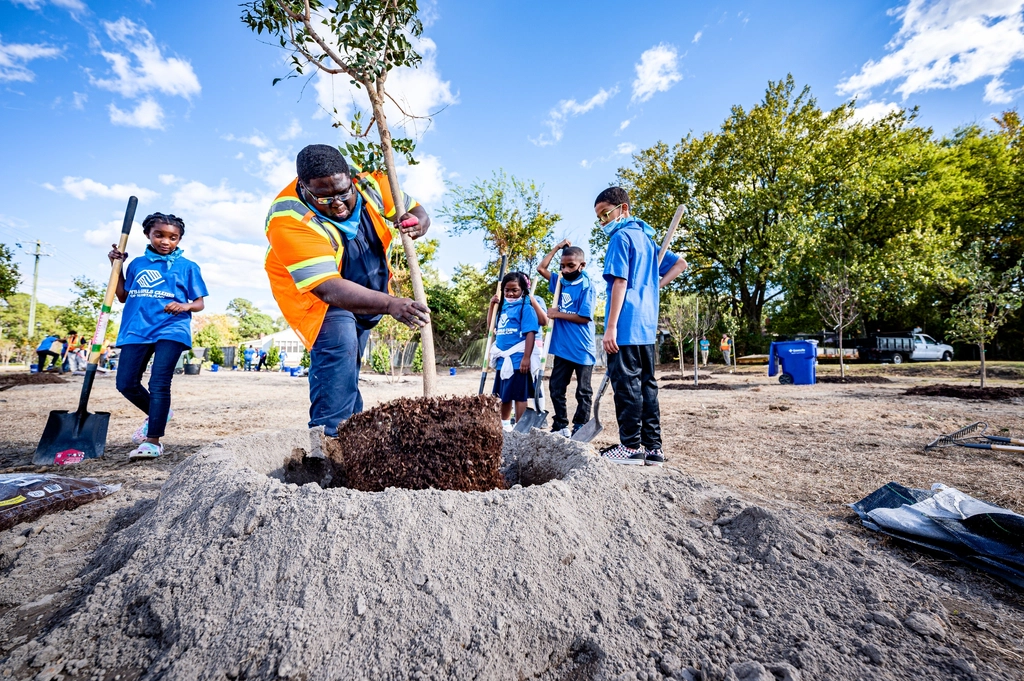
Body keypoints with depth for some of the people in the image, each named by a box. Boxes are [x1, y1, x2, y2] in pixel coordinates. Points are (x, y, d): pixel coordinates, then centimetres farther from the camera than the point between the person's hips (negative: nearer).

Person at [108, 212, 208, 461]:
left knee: (159, 384, -13)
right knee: (126, 383, 4)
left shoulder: (187, 267, 6)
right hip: (136, 330, 5)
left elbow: (200, 303, 6)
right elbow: (123, 296, 22)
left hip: (171, 330, -5)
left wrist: (184, 306, -16)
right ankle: (157, 414, 29)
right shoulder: (137, 264, 16)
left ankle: (153, 441, -10)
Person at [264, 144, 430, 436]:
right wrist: (390, 304, -58)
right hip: (314, 294, -5)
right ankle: (329, 434, -26)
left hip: (367, 293, 5)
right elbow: (329, 289, -44)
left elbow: (418, 211, -6)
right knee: (339, 342, -32)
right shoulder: (289, 220, -35)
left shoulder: (369, 184, -19)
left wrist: (415, 224, -32)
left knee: (349, 368, 14)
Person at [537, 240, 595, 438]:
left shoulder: (586, 286, -11)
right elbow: (541, 268, 15)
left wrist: (558, 314, -13)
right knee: (556, 388, 10)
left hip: (582, 349, -6)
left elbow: (584, 318, -17)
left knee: (583, 391, 7)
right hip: (561, 348, 7)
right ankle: (560, 426, 21)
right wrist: (557, 247, 11)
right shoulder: (560, 281, 8)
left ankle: (580, 427, 16)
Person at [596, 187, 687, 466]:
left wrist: (611, 326, -17)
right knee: (646, 383, 10)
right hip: (647, 327, 9)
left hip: (625, 328, -8)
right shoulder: (646, 238, 20)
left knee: (626, 384, -3)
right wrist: (656, 285, 14)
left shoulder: (620, 237, -6)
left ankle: (631, 447, 3)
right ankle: (653, 447, 15)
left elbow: (620, 282, -15)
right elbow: (680, 264, 26)